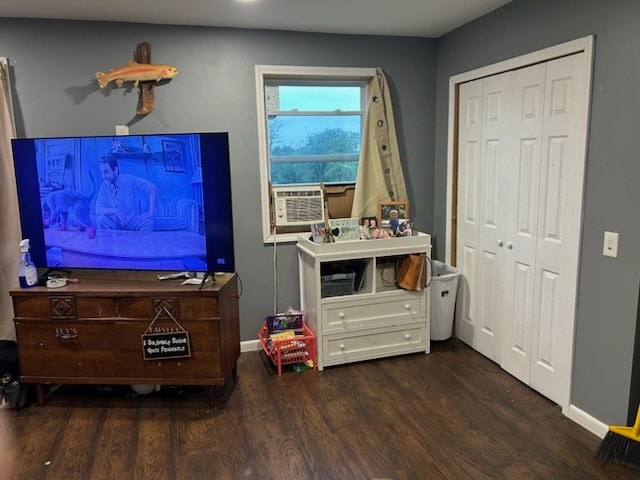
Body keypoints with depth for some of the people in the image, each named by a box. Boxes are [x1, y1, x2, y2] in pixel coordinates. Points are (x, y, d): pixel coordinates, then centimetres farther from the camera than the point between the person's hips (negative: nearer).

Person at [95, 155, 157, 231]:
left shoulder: (129, 179, -6)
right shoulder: (103, 187, -4)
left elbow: (151, 187, -7)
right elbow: (98, 210, -13)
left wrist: (151, 212, -15)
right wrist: (116, 211, -32)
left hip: (132, 222, -1)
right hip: (115, 223, 1)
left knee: (148, 220, -30)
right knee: (101, 219, -29)